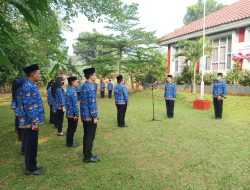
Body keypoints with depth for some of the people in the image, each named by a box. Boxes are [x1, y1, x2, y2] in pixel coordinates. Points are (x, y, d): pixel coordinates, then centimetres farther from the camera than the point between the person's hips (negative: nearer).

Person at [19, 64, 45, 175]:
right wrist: (34, 122, -20)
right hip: (30, 123, -10)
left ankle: (32, 165, 31)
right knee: (30, 146, 3)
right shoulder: (27, 86, -19)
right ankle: (30, 169, 16)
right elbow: (28, 106, -23)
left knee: (32, 145, 18)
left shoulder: (32, 85, 12)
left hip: (33, 122, 10)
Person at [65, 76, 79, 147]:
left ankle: (69, 142, 30)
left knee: (70, 128, 19)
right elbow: (75, 104, -22)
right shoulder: (73, 91, -20)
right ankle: (70, 143, 15)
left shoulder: (68, 90, 9)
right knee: (72, 129, 4)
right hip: (73, 113, -9)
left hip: (69, 113, 9)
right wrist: (76, 114, -18)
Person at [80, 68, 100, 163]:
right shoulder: (90, 87, -18)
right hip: (90, 116, -9)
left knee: (86, 135, 17)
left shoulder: (83, 85, 11)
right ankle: (88, 157, 11)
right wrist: (95, 116, -17)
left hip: (85, 116, 9)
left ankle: (86, 154, 29)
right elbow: (92, 103, -20)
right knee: (90, 137, 1)